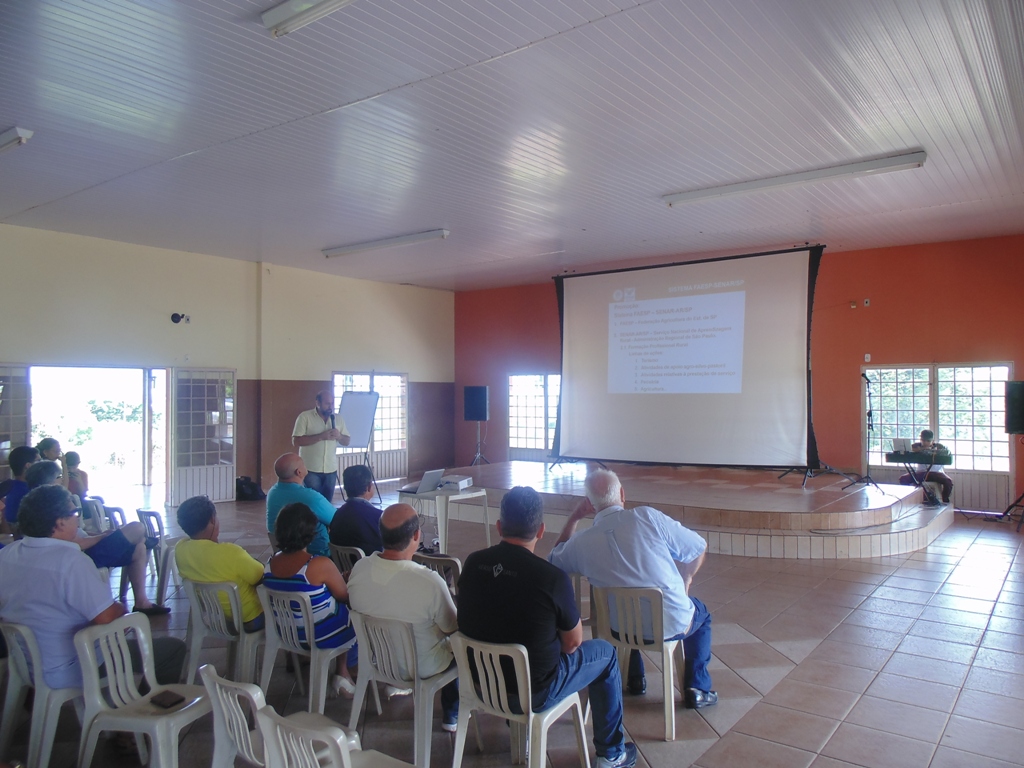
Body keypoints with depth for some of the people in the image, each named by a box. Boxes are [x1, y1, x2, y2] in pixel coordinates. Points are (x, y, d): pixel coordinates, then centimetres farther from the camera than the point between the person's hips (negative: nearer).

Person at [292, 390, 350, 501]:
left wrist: (339, 436, -12)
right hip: (310, 469, -4)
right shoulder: (305, 417, -7)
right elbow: (296, 441, -14)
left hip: (331, 469, 4)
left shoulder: (338, 419, 7)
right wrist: (320, 436, -21)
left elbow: (346, 441, 11)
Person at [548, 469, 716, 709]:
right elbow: (699, 548, -6)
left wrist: (574, 518, 8)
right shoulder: (647, 517, -19)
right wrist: (685, 580, 12)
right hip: (673, 624, -2)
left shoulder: (581, 542, -13)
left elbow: (555, 559, 11)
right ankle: (697, 688, 25)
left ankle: (634, 680, 41)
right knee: (701, 613, 32)